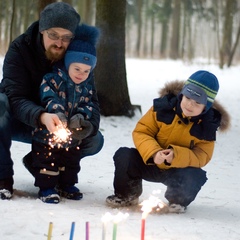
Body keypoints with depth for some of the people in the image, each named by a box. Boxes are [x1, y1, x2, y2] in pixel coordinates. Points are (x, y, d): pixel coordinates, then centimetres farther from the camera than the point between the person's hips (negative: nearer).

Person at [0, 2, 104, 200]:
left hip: (52, 127, 3)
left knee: (94, 140, -20)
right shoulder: (20, 49, -21)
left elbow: (91, 102, -16)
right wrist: (41, 116, -52)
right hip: (16, 122, -3)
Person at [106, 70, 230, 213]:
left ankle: (178, 200, 4)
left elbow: (202, 156, -15)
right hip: (150, 163, 1)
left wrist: (176, 156, -34)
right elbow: (142, 132, -11)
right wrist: (153, 153, -31)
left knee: (195, 177, -34)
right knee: (123, 156, -25)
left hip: (178, 170, -1)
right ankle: (127, 195, 6)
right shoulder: (164, 107, -13)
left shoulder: (207, 125, -12)